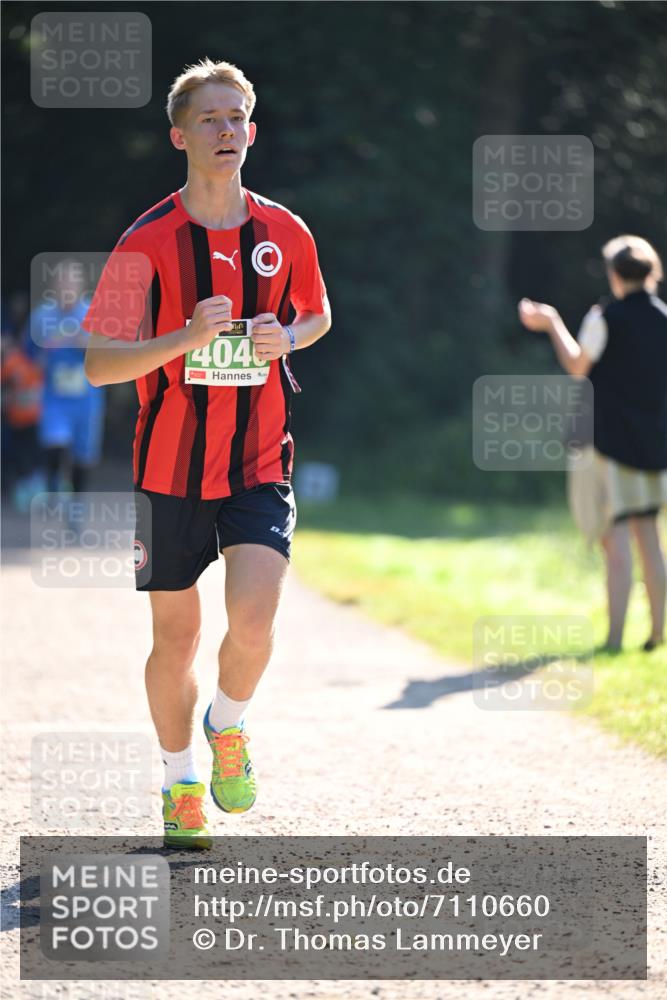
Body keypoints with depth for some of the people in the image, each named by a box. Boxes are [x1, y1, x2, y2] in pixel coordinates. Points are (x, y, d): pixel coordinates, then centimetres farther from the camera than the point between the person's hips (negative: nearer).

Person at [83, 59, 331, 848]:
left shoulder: (286, 234, 2)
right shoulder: (148, 241, -7)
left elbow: (318, 316, 21)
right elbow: (98, 363, -9)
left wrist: (285, 338, -2)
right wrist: (186, 339, -24)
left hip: (260, 466, 1)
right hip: (171, 466, -1)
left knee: (252, 619, -17)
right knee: (175, 636, 7)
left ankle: (229, 728, 14)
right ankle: (180, 782, 27)